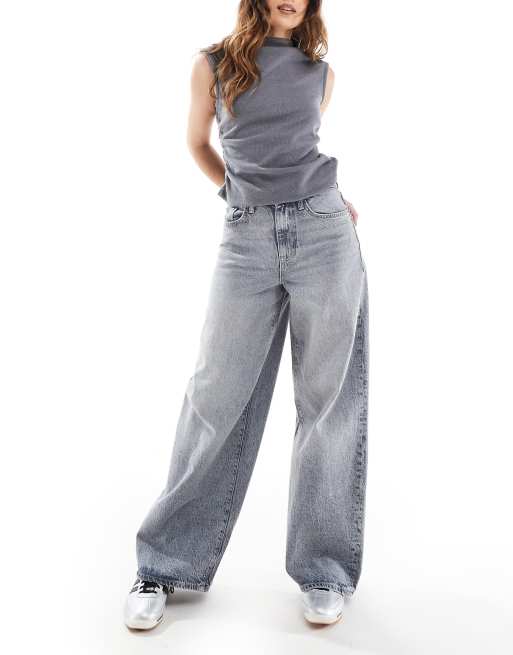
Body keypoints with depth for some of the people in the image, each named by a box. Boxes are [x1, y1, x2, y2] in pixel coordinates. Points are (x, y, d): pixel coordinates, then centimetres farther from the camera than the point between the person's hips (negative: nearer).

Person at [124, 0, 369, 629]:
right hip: (247, 241, -1)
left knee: (328, 399, 1)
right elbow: (197, 142, 22)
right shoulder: (213, 63, 9)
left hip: (325, 233, 2)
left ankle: (322, 568, 12)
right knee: (217, 396, -1)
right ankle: (167, 564, 12)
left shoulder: (321, 71, 14)